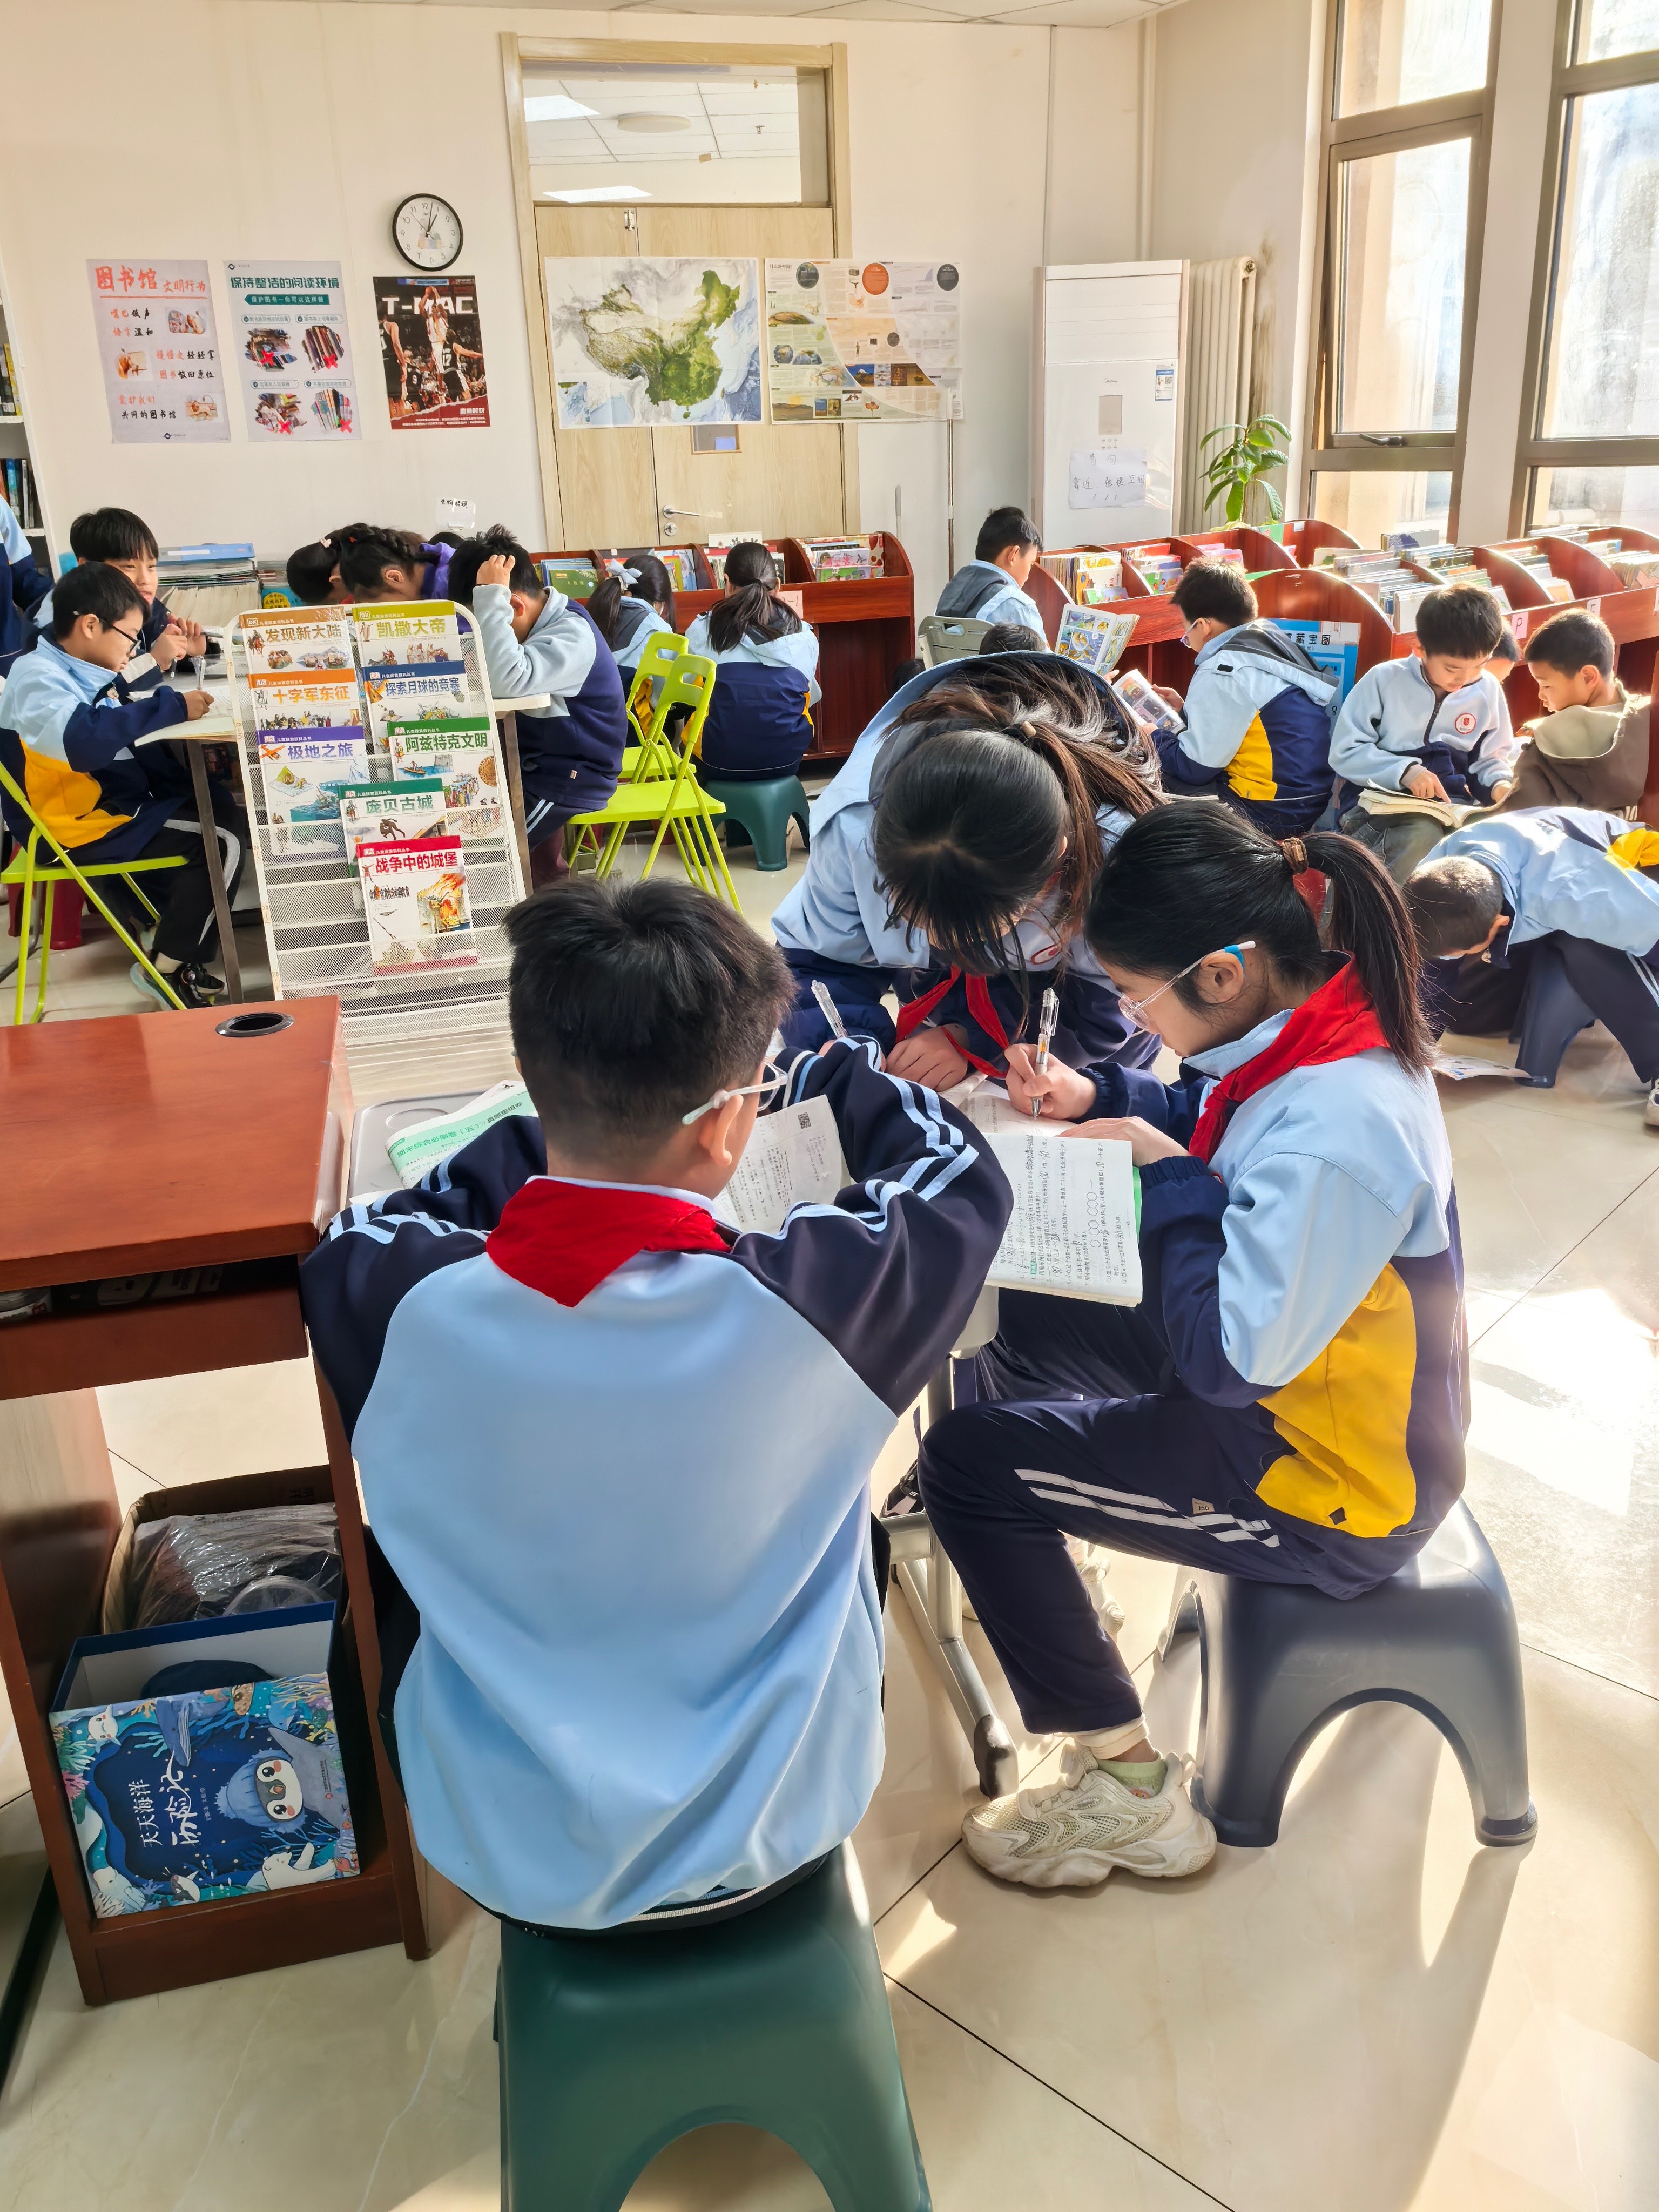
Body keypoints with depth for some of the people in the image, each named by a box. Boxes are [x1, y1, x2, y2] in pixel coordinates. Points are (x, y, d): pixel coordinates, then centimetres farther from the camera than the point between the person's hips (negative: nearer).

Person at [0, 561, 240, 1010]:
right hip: (80, 826, -10)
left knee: (220, 803, 16)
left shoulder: (84, 672, 10)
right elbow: (86, 741, -38)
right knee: (226, 843, -15)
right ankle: (166, 969, -3)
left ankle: (167, 919, 20)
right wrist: (172, 707, -30)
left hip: (117, 800, 10)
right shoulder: (37, 679, -19)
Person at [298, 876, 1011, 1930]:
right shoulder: (803, 1313, -30)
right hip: (768, 1834, 0)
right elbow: (964, 1181, -8)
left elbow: (350, 1235, 1)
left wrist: (573, 1120, 1)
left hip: (506, 1856, 1)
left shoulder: (403, 1305, -26)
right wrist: (839, 1072, 10)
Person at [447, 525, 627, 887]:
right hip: (533, 761, 10)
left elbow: (506, 682, -42)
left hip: (572, 779, -10)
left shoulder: (572, 634, -24)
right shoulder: (539, 622, 5)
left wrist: (490, 594, -36)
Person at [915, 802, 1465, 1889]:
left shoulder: (1336, 1128, -35)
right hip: (1292, 1379, 10)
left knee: (966, 1462, -11)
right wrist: (1098, 1097, -3)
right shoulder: (1315, 1026, -7)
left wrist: (1172, 1177, -20)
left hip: (1339, 1482, -9)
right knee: (1021, 1330, 18)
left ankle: (1129, 1793, 1)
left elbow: (1227, 1358, -30)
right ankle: (1053, 1605, 35)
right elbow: (1218, 1123, 14)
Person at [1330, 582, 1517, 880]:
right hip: (1383, 798, -5)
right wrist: (1404, 771, -18)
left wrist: (1500, 784, -3)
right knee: (1423, 834, -40)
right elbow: (1344, 751, -6)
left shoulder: (1488, 691, 9)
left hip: (1454, 803, 5)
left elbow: (1492, 757, 21)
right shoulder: (1385, 680, -4)